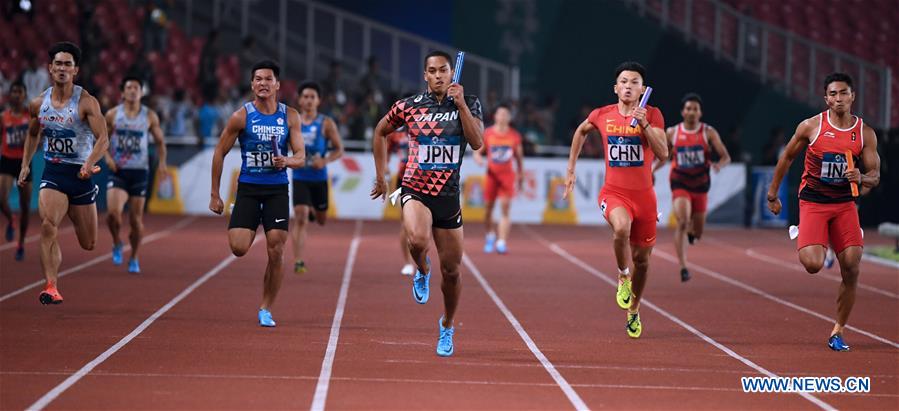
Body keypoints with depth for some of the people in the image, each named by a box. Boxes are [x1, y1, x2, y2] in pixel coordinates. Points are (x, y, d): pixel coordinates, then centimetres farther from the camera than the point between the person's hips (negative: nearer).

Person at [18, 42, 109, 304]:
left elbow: (103, 139, -19)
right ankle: (51, 287, -25)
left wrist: (89, 164, -35)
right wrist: (25, 165, 12)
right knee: (48, 226, -25)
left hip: (80, 174, -1)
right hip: (52, 173, 1)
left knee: (88, 244, 10)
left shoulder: (86, 102, -12)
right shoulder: (38, 104, 1)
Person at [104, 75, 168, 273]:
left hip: (139, 172, 1)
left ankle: (134, 258, 24)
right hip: (118, 171, -1)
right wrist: (107, 156, -5)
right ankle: (117, 243, 10)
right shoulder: (113, 114, 0)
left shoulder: (150, 116, 1)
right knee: (113, 212, -20)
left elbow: (160, 141, 11)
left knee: (136, 218, 4)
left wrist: (162, 162, -4)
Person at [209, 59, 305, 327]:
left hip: (277, 190, 1)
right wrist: (215, 195, 1)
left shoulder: (290, 116, 2)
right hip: (248, 187, -1)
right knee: (238, 248, -15)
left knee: (276, 252, -5)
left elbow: (301, 156, 2)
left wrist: (287, 161, -22)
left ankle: (266, 309, 10)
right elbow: (220, 153, 3)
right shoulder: (241, 116, -4)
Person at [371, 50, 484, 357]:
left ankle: (447, 327, 31)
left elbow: (477, 142, -14)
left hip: (449, 194, 2)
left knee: (451, 270, 7)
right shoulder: (409, 106, 0)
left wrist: (460, 103, -19)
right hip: (415, 190, -1)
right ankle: (422, 271, 4)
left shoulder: (469, 104, 0)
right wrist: (380, 175, 15)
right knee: (418, 240, -33)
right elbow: (381, 132, 16)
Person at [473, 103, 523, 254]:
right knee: (488, 208, 6)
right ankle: (490, 235, 33)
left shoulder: (514, 135, 3)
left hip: (508, 175, -1)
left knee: (505, 208, -11)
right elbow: (478, 151, 6)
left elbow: (519, 155, 14)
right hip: (491, 174, 1)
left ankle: (502, 242, -14)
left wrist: (520, 174, 16)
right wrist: (478, 158, -16)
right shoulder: (487, 133, 0)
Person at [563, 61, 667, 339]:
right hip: (613, 192, -1)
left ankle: (634, 311, 34)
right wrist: (571, 169, 21)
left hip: (644, 194, 1)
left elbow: (663, 153, -14)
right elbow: (581, 131, 22)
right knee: (622, 228, -35)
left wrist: (644, 125, -25)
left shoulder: (653, 115, -4)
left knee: (642, 257, 9)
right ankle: (623, 276, -8)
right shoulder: (602, 115, 0)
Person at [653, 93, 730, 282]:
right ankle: (683, 267, -22)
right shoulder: (671, 133, -1)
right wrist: (652, 170, -4)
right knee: (682, 222, -24)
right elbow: (663, 156, 14)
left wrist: (719, 165, -27)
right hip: (680, 184, -1)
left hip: (700, 186, 1)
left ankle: (691, 230, 50)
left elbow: (726, 157, -4)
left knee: (697, 234, 11)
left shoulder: (708, 132, -4)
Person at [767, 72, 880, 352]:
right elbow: (787, 158, 8)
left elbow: (875, 176, 3)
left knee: (851, 268, -7)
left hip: (844, 204, 2)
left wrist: (862, 178, -21)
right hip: (812, 202, -2)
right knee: (812, 264, -20)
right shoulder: (811, 126, -6)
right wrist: (772, 194, 11)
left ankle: (837, 331, 10)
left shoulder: (865, 133, 0)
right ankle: (800, 237, 19)